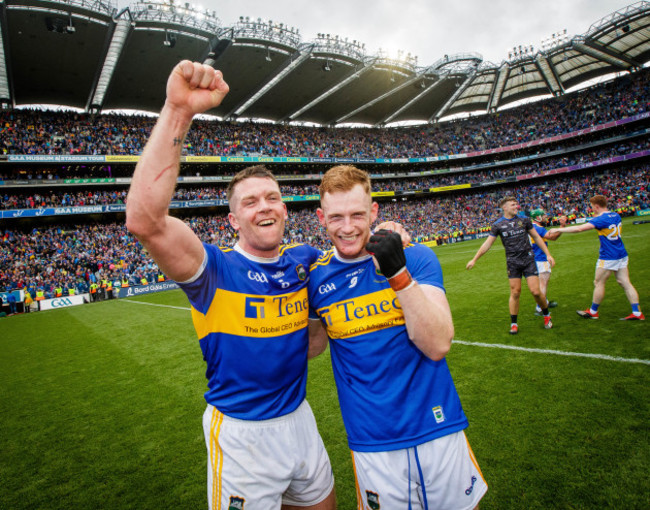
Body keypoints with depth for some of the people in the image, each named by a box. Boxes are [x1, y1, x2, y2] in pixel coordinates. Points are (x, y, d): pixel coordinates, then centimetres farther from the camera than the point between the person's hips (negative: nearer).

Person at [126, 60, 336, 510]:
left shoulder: (304, 259, -3)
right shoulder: (216, 268, -18)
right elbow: (145, 219, -37)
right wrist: (179, 111, -40)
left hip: (299, 419, 6)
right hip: (241, 436, -5)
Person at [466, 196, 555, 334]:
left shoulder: (524, 220, 5)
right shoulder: (498, 225, 1)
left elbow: (536, 237, 12)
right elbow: (487, 244, 3)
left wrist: (548, 254, 8)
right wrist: (474, 259, 0)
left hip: (528, 259, 1)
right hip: (512, 262, -1)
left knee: (535, 291, -4)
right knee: (515, 293, -1)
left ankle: (546, 315, 22)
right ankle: (514, 324, 12)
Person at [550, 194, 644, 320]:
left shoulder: (600, 219, -18)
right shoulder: (616, 215, 7)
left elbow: (579, 228, -26)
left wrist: (558, 229, -21)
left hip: (608, 257, -8)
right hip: (621, 254, 8)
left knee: (599, 283, 5)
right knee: (626, 283, 9)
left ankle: (593, 312, 16)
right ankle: (637, 313, 8)